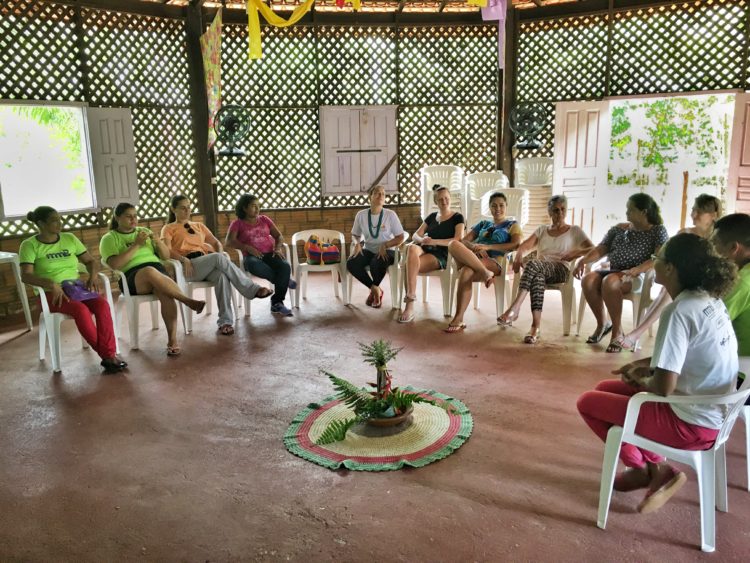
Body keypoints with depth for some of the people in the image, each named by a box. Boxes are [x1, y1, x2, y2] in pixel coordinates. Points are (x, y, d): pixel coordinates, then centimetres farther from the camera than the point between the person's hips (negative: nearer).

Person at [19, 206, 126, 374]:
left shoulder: (70, 238, 11)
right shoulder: (30, 245, -1)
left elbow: (91, 261, 17)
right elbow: (26, 276, -13)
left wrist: (93, 275, -6)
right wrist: (52, 284, -30)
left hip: (77, 286, 4)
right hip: (51, 294, -4)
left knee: (102, 304, -28)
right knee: (81, 310, -34)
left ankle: (109, 354, -29)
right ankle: (106, 354, -23)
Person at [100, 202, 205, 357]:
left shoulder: (145, 231, 23)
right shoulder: (109, 239, 10)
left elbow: (166, 256, 19)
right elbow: (114, 264, -8)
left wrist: (157, 241, 0)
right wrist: (136, 245, -10)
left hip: (157, 270, 3)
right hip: (132, 277, -3)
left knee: (165, 293, -34)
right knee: (149, 271, -39)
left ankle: (172, 339, -39)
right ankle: (188, 301, -32)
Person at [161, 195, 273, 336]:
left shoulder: (199, 226, 30)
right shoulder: (169, 228, 15)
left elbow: (216, 242, 20)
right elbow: (166, 250, -3)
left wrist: (220, 254, -4)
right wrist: (184, 259, -21)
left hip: (207, 265, 4)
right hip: (188, 268, -4)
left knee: (222, 275, -34)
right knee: (217, 258, -34)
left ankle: (225, 321, -39)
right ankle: (253, 290, -32)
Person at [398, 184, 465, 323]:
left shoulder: (457, 217, 8)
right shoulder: (432, 217, 24)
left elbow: (458, 240, -6)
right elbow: (416, 235, 18)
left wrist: (434, 241, -17)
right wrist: (422, 240, -9)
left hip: (441, 255, -4)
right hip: (425, 250, 4)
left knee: (411, 265, -35)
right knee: (411, 248, -37)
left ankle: (409, 306, -35)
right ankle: (411, 297, -43)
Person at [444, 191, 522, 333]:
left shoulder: (512, 225, 19)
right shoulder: (483, 223, 31)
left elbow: (516, 245, -2)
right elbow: (464, 240, 19)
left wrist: (488, 247, -10)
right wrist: (475, 247, -6)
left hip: (494, 262, -4)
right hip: (473, 258, 4)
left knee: (466, 272, -39)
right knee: (453, 244, -31)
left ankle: (459, 319, -35)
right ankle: (485, 273, -32)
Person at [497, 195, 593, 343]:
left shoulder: (575, 230, 17)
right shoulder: (542, 230, 25)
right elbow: (524, 246, 9)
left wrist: (577, 252, -11)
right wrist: (518, 256, -14)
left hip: (561, 270, -2)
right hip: (540, 269, 2)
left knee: (533, 264, -37)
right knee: (537, 277, -39)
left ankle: (514, 309, -49)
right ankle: (536, 325, -52)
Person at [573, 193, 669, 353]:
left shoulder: (658, 231, 3)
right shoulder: (619, 229, 17)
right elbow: (600, 250, 12)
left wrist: (634, 270, -27)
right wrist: (583, 260, -8)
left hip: (638, 276, -5)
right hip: (613, 272, 5)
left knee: (609, 282, -37)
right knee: (588, 280, -26)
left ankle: (617, 330, -24)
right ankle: (601, 325, -7)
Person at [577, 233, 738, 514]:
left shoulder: (679, 311, -25)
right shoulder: (710, 300, 2)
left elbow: (663, 387, -26)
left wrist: (643, 382, -4)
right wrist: (646, 364, 11)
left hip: (691, 424, -9)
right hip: (712, 413, 9)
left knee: (588, 402, 3)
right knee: (606, 389, 19)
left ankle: (649, 469, 14)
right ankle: (655, 467, 14)